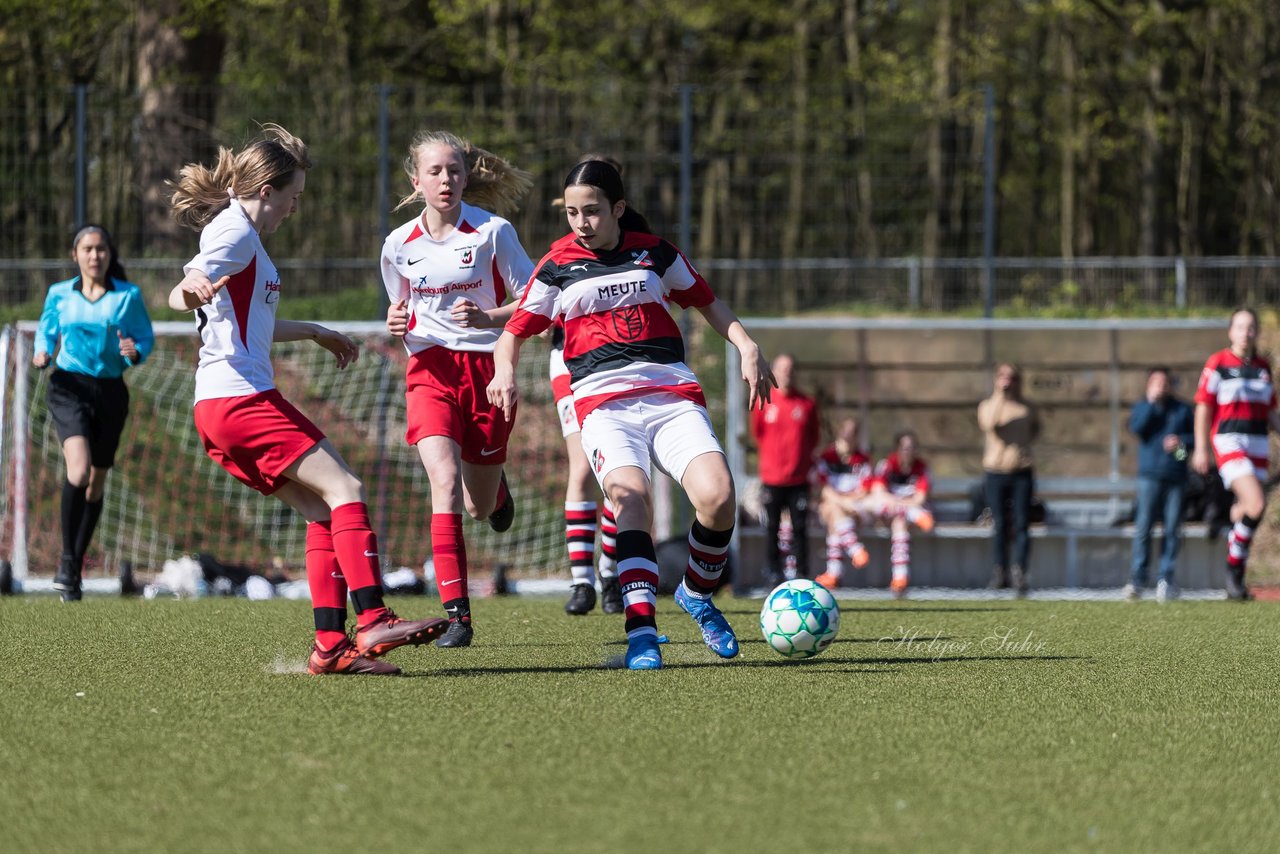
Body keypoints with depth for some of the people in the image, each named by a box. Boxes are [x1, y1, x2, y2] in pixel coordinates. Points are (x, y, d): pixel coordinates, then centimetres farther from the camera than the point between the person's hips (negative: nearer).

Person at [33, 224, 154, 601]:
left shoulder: (128, 295, 3)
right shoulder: (59, 295, 5)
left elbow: (146, 338, 7)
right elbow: (46, 331, 17)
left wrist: (135, 352, -16)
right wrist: (42, 353, -5)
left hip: (110, 392, 2)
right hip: (70, 387, -2)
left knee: (96, 483, 9)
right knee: (79, 470, -24)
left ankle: (75, 565, 24)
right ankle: (67, 560, -15)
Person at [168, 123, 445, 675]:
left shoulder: (239, 233, 23)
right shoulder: (236, 232, -8)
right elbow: (178, 297, -23)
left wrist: (314, 333, 50)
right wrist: (192, 291, -47)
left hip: (219, 408, 10)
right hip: (242, 398, -10)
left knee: (323, 512, 6)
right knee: (344, 490, -14)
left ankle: (331, 645, 0)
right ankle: (372, 621, -21)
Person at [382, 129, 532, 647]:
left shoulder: (493, 232, -5)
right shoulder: (399, 245, 3)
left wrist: (486, 318, -20)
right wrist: (395, 323, -3)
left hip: (486, 368, -1)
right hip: (430, 370, 1)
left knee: (479, 508, 9)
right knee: (445, 481, -22)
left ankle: (494, 486, 50)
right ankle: (457, 614, -22)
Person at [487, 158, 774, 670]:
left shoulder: (654, 252, 14)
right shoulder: (556, 268, 9)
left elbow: (706, 301, 25)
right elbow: (516, 330, 9)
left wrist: (746, 346, 12)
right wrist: (505, 371, -12)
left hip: (672, 392, 2)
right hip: (603, 401, -2)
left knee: (718, 498, -21)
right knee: (630, 494, -31)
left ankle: (697, 594, 9)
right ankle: (641, 631, -38)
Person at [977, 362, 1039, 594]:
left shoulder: (1026, 407, 10)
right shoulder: (988, 405, 5)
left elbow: (1036, 427, 27)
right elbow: (989, 423, -17)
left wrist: (1026, 440, 8)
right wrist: (1000, 394, -15)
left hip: (1022, 470, 0)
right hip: (996, 470, 0)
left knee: (1021, 524, -7)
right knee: (999, 524, 3)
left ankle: (1019, 572, -10)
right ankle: (999, 572, 10)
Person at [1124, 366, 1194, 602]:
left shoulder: (1182, 409, 14)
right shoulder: (1142, 407, 11)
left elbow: (1197, 436, 11)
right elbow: (1136, 428, -9)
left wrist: (1181, 441, -8)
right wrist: (1151, 402, -8)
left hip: (1176, 476, 2)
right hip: (1150, 475, -2)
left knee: (1173, 529, -3)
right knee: (1143, 527, -10)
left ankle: (1166, 578, 2)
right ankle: (1137, 579, -8)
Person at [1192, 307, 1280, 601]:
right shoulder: (1218, 364, -3)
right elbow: (1204, 407, -2)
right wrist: (1201, 448, -7)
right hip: (1228, 441, -6)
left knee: (1245, 513, 7)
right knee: (1256, 505, -22)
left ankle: (1235, 583, 19)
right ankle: (1234, 569, -6)